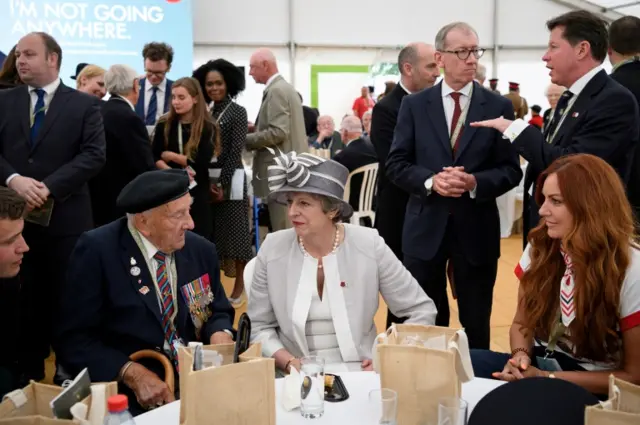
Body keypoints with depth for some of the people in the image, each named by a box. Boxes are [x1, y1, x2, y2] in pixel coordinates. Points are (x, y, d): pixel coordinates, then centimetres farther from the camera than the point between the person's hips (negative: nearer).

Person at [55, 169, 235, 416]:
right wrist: (132, 374, -22)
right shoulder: (97, 251, -10)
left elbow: (219, 312, 13)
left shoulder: (200, 250, 3)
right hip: (126, 393, -3)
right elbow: (73, 339, -11)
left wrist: (220, 335, -10)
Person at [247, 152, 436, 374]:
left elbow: (421, 310, 0)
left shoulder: (369, 245, -7)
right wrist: (289, 363, -13)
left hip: (359, 374, 1)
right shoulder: (272, 249, -4)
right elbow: (259, 327, 3)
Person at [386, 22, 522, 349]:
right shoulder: (414, 105, 2)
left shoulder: (499, 107, 1)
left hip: (476, 230, 0)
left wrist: (475, 182, -19)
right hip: (425, 228, 0)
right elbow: (396, 164, 0)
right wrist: (430, 180, -18)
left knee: (476, 324, 12)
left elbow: (511, 170, -1)